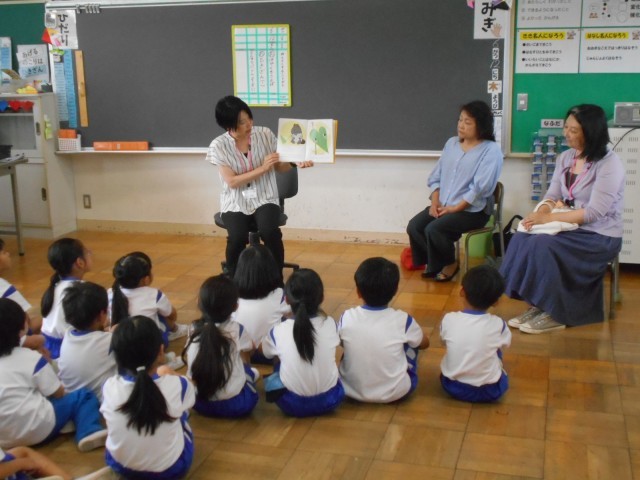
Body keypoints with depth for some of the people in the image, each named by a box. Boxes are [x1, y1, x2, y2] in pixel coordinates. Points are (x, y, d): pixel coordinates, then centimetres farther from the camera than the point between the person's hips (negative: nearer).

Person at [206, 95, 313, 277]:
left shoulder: (265, 134, -2)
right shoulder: (219, 146, -7)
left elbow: (279, 166, 8)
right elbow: (232, 182, -12)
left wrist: (295, 162, -13)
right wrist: (262, 168, -19)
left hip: (264, 199, 1)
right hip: (236, 203, -1)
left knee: (270, 232, -30)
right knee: (237, 237, -30)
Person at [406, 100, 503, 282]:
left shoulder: (491, 150, -10)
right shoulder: (451, 143, 11)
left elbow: (480, 188, -18)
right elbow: (436, 176, 11)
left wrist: (455, 208, -19)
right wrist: (435, 202, -4)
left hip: (473, 209, -6)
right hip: (443, 206, 7)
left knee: (434, 229, -27)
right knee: (414, 226, -15)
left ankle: (449, 264, 1)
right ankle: (434, 262, 7)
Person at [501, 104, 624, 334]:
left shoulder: (610, 164, -15)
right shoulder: (566, 157, 6)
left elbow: (594, 212, -21)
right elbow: (553, 195, 7)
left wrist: (549, 218, -23)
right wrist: (541, 212, -17)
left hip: (600, 236, -7)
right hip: (571, 227, 7)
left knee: (543, 245, -28)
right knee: (521, 239, -18)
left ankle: (555, 315, -13)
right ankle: (536, 306, -9)